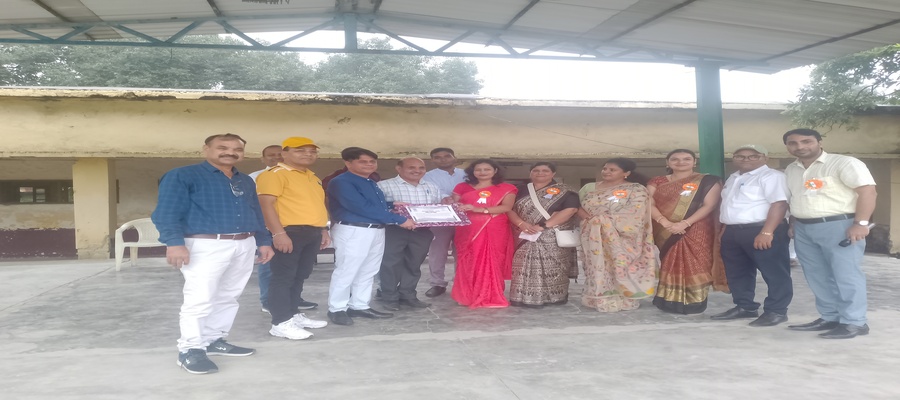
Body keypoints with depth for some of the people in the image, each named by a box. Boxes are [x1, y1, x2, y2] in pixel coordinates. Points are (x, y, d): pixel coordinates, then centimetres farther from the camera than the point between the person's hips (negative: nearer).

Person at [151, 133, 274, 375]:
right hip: (206, 246, -7)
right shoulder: (182, 176, -4)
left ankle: (214, 340, 23)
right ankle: (190, 350, 2)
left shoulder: (245, 182, 18)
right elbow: (167, 212, -12)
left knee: (228, 298, 12)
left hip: (244, 246, 7)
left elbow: (256, 214, 24)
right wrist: (174, 242, -23)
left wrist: (264, 241, 16)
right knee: (200, 299, -9)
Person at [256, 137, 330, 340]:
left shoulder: (312, 177, 19)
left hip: (312, 233, 9)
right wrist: (278, 233, -23)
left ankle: (294, 314, 24)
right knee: (283, 276, -6)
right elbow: (266, 204, -17)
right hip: (289, 232, -9)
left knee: (300, 276, 14)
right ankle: (281, 323, -3)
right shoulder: (274, 174, -9)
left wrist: (323, 230, 22)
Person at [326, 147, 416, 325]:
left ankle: (360, 306, 24)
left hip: (376, 231, 9)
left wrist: (392, 205, 4)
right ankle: (336, 309, 9)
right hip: (353, 231, -9)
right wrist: (399, 220, -21)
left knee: (368, 272, 14)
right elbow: (362, 207, -23)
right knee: (346, 272, -2)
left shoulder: (370, 183, 16)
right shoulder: (341, 182, -16)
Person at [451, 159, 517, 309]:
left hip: (495, 231, -1)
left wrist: (480, 209, -19)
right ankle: (468, 296, 8)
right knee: (468, 263, 0)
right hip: (468, 230, 2)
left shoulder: (506, 189, 6)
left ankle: (492, 297, 4)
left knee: (492, 262, -3)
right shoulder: (462, 187, 13)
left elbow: (507, 207, -8)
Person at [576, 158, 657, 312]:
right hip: (594, 239, 5)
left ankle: (622, 301, 5)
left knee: (619, 269, -4)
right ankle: (599, 299, 14)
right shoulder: (589, 188, 12)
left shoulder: (636, 190, -4)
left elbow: (632, 215, -13)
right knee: (597, 269, 6)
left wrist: (601, 218, -14)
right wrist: (583, 213, -8)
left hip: (620, 240, -4)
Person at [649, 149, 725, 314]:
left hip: (696, 231, -3)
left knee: (694, 266, -4)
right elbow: (649, 204, -1)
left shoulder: (708, 181, 1)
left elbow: (709, 205, -8)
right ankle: (670, 302, 12)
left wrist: (684, 223, -19)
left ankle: (693, 304, 1)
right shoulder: (657, 182, 9)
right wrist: (665, 222, -18)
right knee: (669, 267, 5)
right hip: (664, 232, 3)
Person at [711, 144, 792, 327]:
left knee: (774, 273, -2)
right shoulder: (733, 178, 19)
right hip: (732, 232, 9)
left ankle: (776, 311, 5)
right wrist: (724, 228, 17)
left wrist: (766, 232, -26)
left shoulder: (771, 176, -8)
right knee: (737, 273, 14)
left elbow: (779, 203, -18)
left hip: (761, 231, -8)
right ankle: (744, 307, 25)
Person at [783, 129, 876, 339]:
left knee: (846, 275, -4)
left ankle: (854, 322, 2)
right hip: (803, 229, 7)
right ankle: (829, 318, 20)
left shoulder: (843, 163, -7)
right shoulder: (790, 170, 15)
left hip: (838, 225, -7)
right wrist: (793, 223, 12)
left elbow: (867, 191, -14)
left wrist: (860, 223, -21)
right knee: (817, 277, 10)